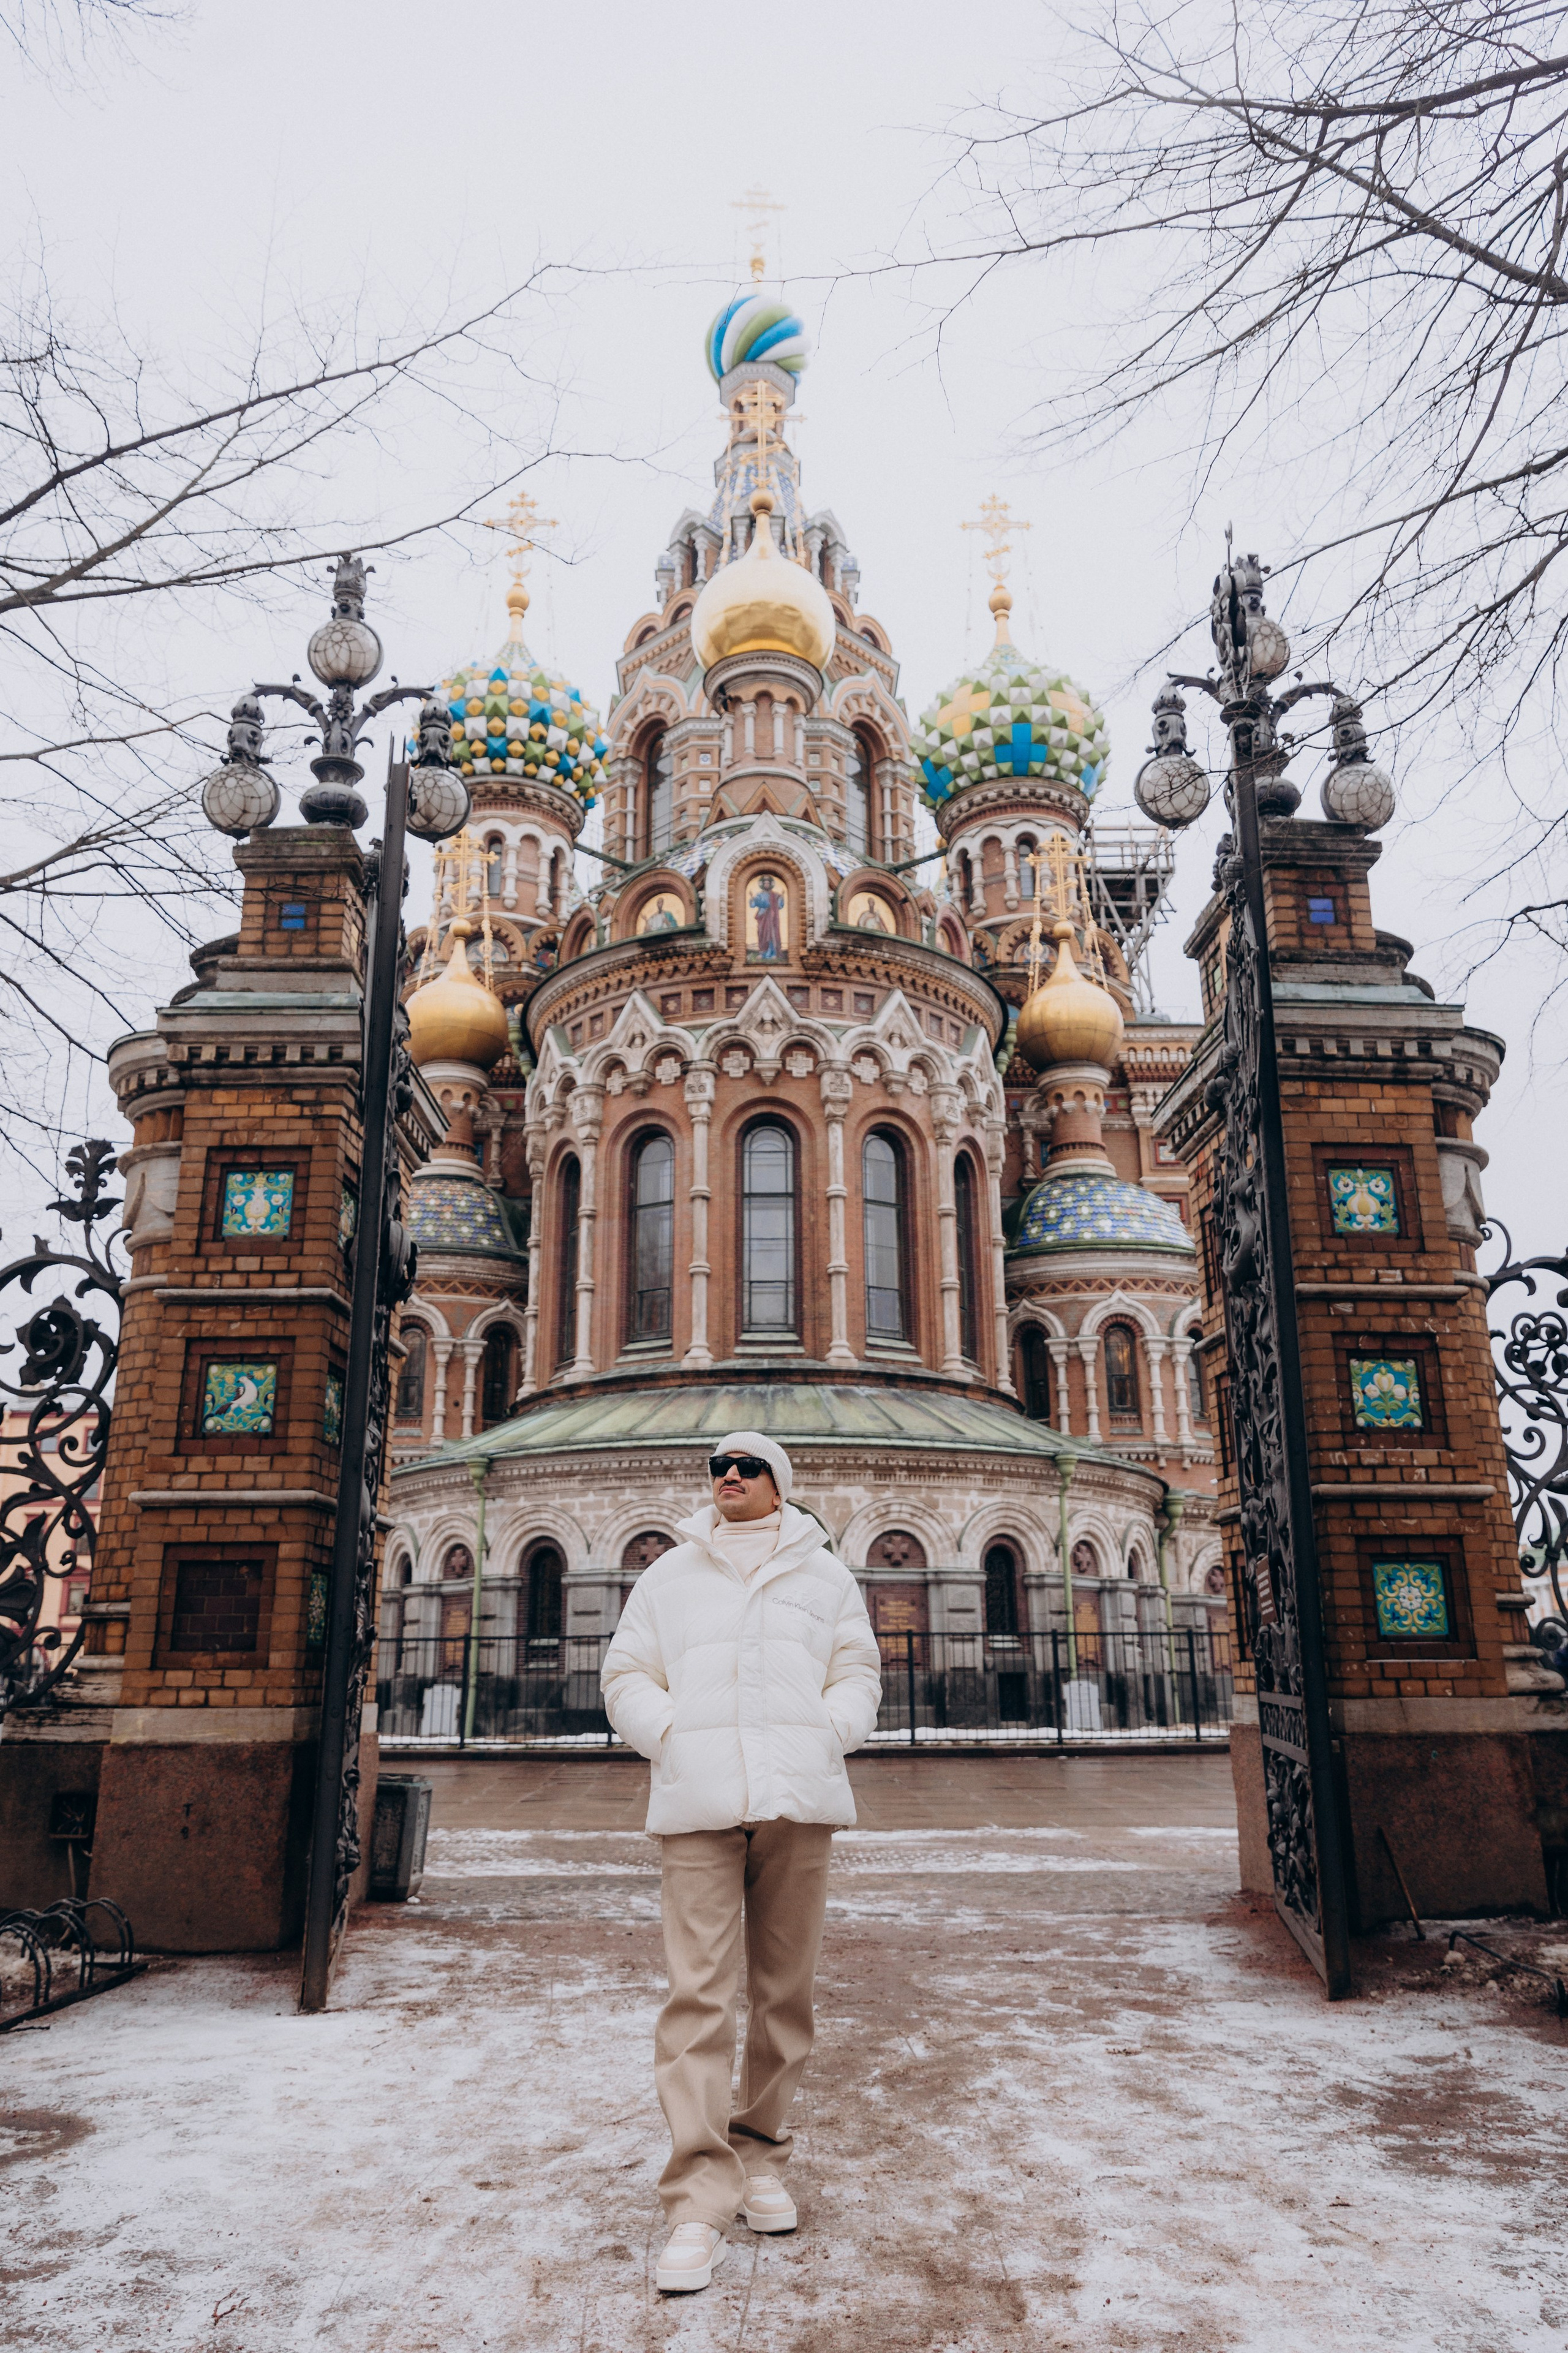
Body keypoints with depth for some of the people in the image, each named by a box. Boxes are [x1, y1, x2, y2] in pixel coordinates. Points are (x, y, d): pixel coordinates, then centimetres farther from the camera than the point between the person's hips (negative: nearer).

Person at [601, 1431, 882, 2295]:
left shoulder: (823, 1574, 15)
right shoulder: (669, 1574, 14)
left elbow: (858, 1672, 14)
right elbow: (626, 1676, 13)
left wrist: (825, 1736, -4)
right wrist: (669, 1736, -3)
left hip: (799, 1801, 1)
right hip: (698, 1802, -1)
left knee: (784, 1990, 7)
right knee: (697, 1993, -8)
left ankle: (761, 2156, 25)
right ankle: (698, 2203, -4)